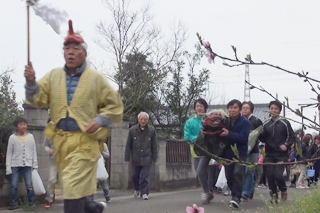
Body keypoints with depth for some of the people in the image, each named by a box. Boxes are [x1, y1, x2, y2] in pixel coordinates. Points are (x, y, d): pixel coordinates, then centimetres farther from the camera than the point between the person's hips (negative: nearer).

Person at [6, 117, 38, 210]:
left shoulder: (30, 137, 5)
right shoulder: (12, 137, 0)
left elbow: (34, 151, 9)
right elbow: (9, 153, 1)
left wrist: (35, 165, 6)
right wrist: (8, 167, -3)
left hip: (27, 165, 1)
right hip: (15, 165, -1)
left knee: (29, 185, -1)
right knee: (14, 186, -1)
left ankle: (31, 203, 9)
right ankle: (13, 204, 9)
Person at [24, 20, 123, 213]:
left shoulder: (96, 78, -1)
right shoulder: (53, 76, 7)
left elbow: (115, 106, 3)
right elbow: (38, 100, -2)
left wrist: (99, 121, -14)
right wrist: (31, 82, -21)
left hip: (84, 141, -5)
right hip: (60, 139, 5)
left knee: (73, 189, -10)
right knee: (74, 187, 19)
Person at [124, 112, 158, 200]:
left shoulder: (151, 130, -3)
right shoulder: (132, 130, -3)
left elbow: (154, 145, 4)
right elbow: (128, 145, 3)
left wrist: (154, 157, 4)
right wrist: (127, 157, 3)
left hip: (146, 158, -1)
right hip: (135, 158, 1)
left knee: (145, 176, -6)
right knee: (135, 175, 9)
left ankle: (144, 192, 4)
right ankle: (137, 189, 34)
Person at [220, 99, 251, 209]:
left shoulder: (245, 122, -8)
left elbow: (243, 137, -20)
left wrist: (229, 134, -27)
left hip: (240, 153, -4)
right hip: (228, 153, 4)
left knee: (238, 173, -20)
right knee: (229, 176, 6)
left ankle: (236, 198, -21)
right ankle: (235, 195, 25)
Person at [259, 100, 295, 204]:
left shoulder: (285, 123, -1)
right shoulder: (266, 124, 10)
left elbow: (292, 137, 2)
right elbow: (263, 139, 16)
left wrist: (286, 145, -14)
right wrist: (261, 134, -5)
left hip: (281, 155, -3)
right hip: (269, 155, 3)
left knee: (278, 175, -14)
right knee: (270, 175, -1)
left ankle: (283, 190, 15)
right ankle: (274, 195, 15)